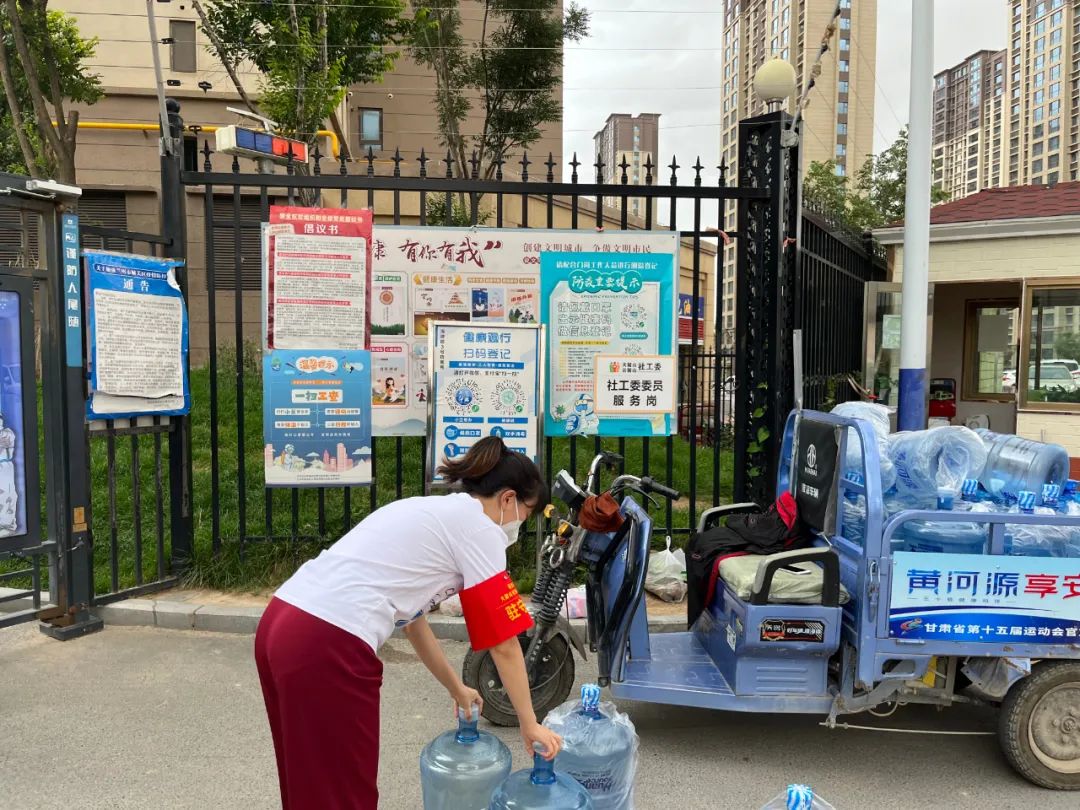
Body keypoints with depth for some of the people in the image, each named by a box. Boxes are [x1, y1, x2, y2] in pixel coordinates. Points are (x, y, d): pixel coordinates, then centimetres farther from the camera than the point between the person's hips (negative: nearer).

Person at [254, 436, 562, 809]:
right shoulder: (479, 527, -2)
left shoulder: (431, 512, 23)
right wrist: (529, 724, 14)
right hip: (327, 646, -9)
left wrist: (456, 689, 38)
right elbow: (504, 645, 1)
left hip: (281, 625, 9)